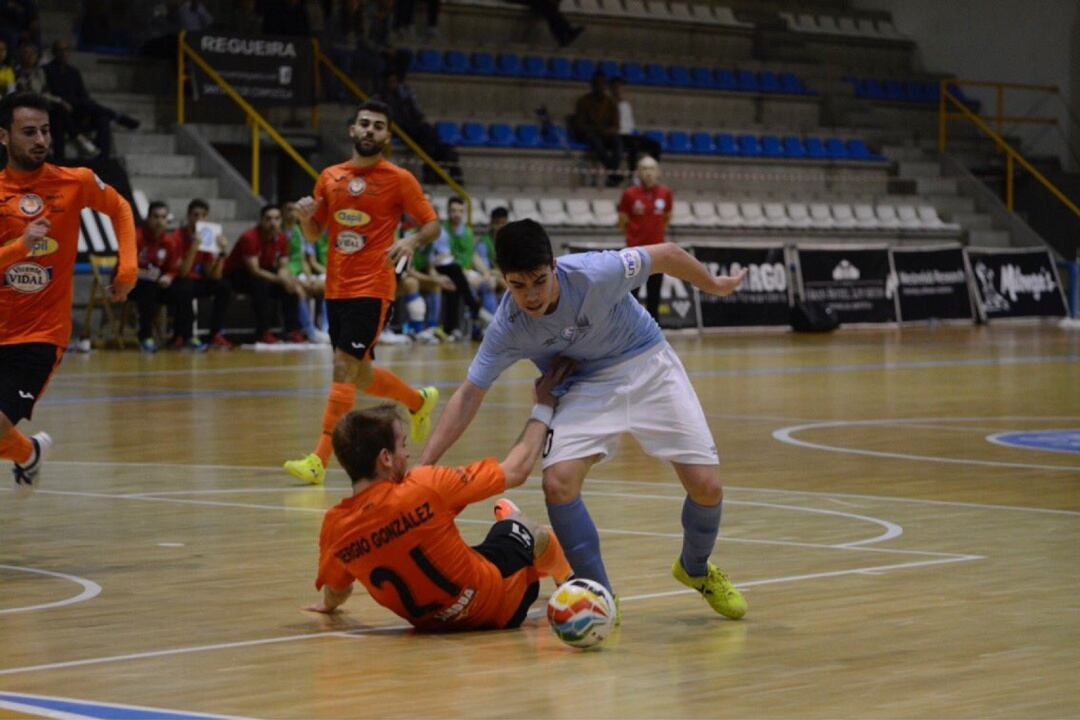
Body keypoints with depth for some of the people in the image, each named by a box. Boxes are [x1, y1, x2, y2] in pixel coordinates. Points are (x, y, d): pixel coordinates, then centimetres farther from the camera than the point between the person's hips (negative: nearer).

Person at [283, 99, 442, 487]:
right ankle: (419, 400, 42)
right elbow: (314, 234, 17)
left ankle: (319, 460, -14)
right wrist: (305, 215, -6)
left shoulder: (399, 179, -3)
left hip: (372, 288, -6)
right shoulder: (330, 177, 10)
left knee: (344, 368, -14)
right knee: (360, 375, 15)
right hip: (335, 288, 6)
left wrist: (412, 240, -20)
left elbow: (432, 223, 1)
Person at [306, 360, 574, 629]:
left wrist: (327, 605, 27)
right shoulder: (426, 488, -30)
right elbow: (517, 470, -17)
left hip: (428, 621, 5)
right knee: (518, 526, 25)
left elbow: (335, 593, 3)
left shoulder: (334, 526, -17)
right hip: (499, 610, -5)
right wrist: (544, 406, -3)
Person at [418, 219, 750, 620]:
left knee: (706, 486, -8)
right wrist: (423, 466, -23)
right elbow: (469, 396, -14)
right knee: (558, 482, -24)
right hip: (586, 387, 1)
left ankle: (696, 570, 25)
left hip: (647, 366, -1)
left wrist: (714, 284, 5)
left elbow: (666, 255, -13)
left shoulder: (595, 273, -30)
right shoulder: (507, 328, -22)